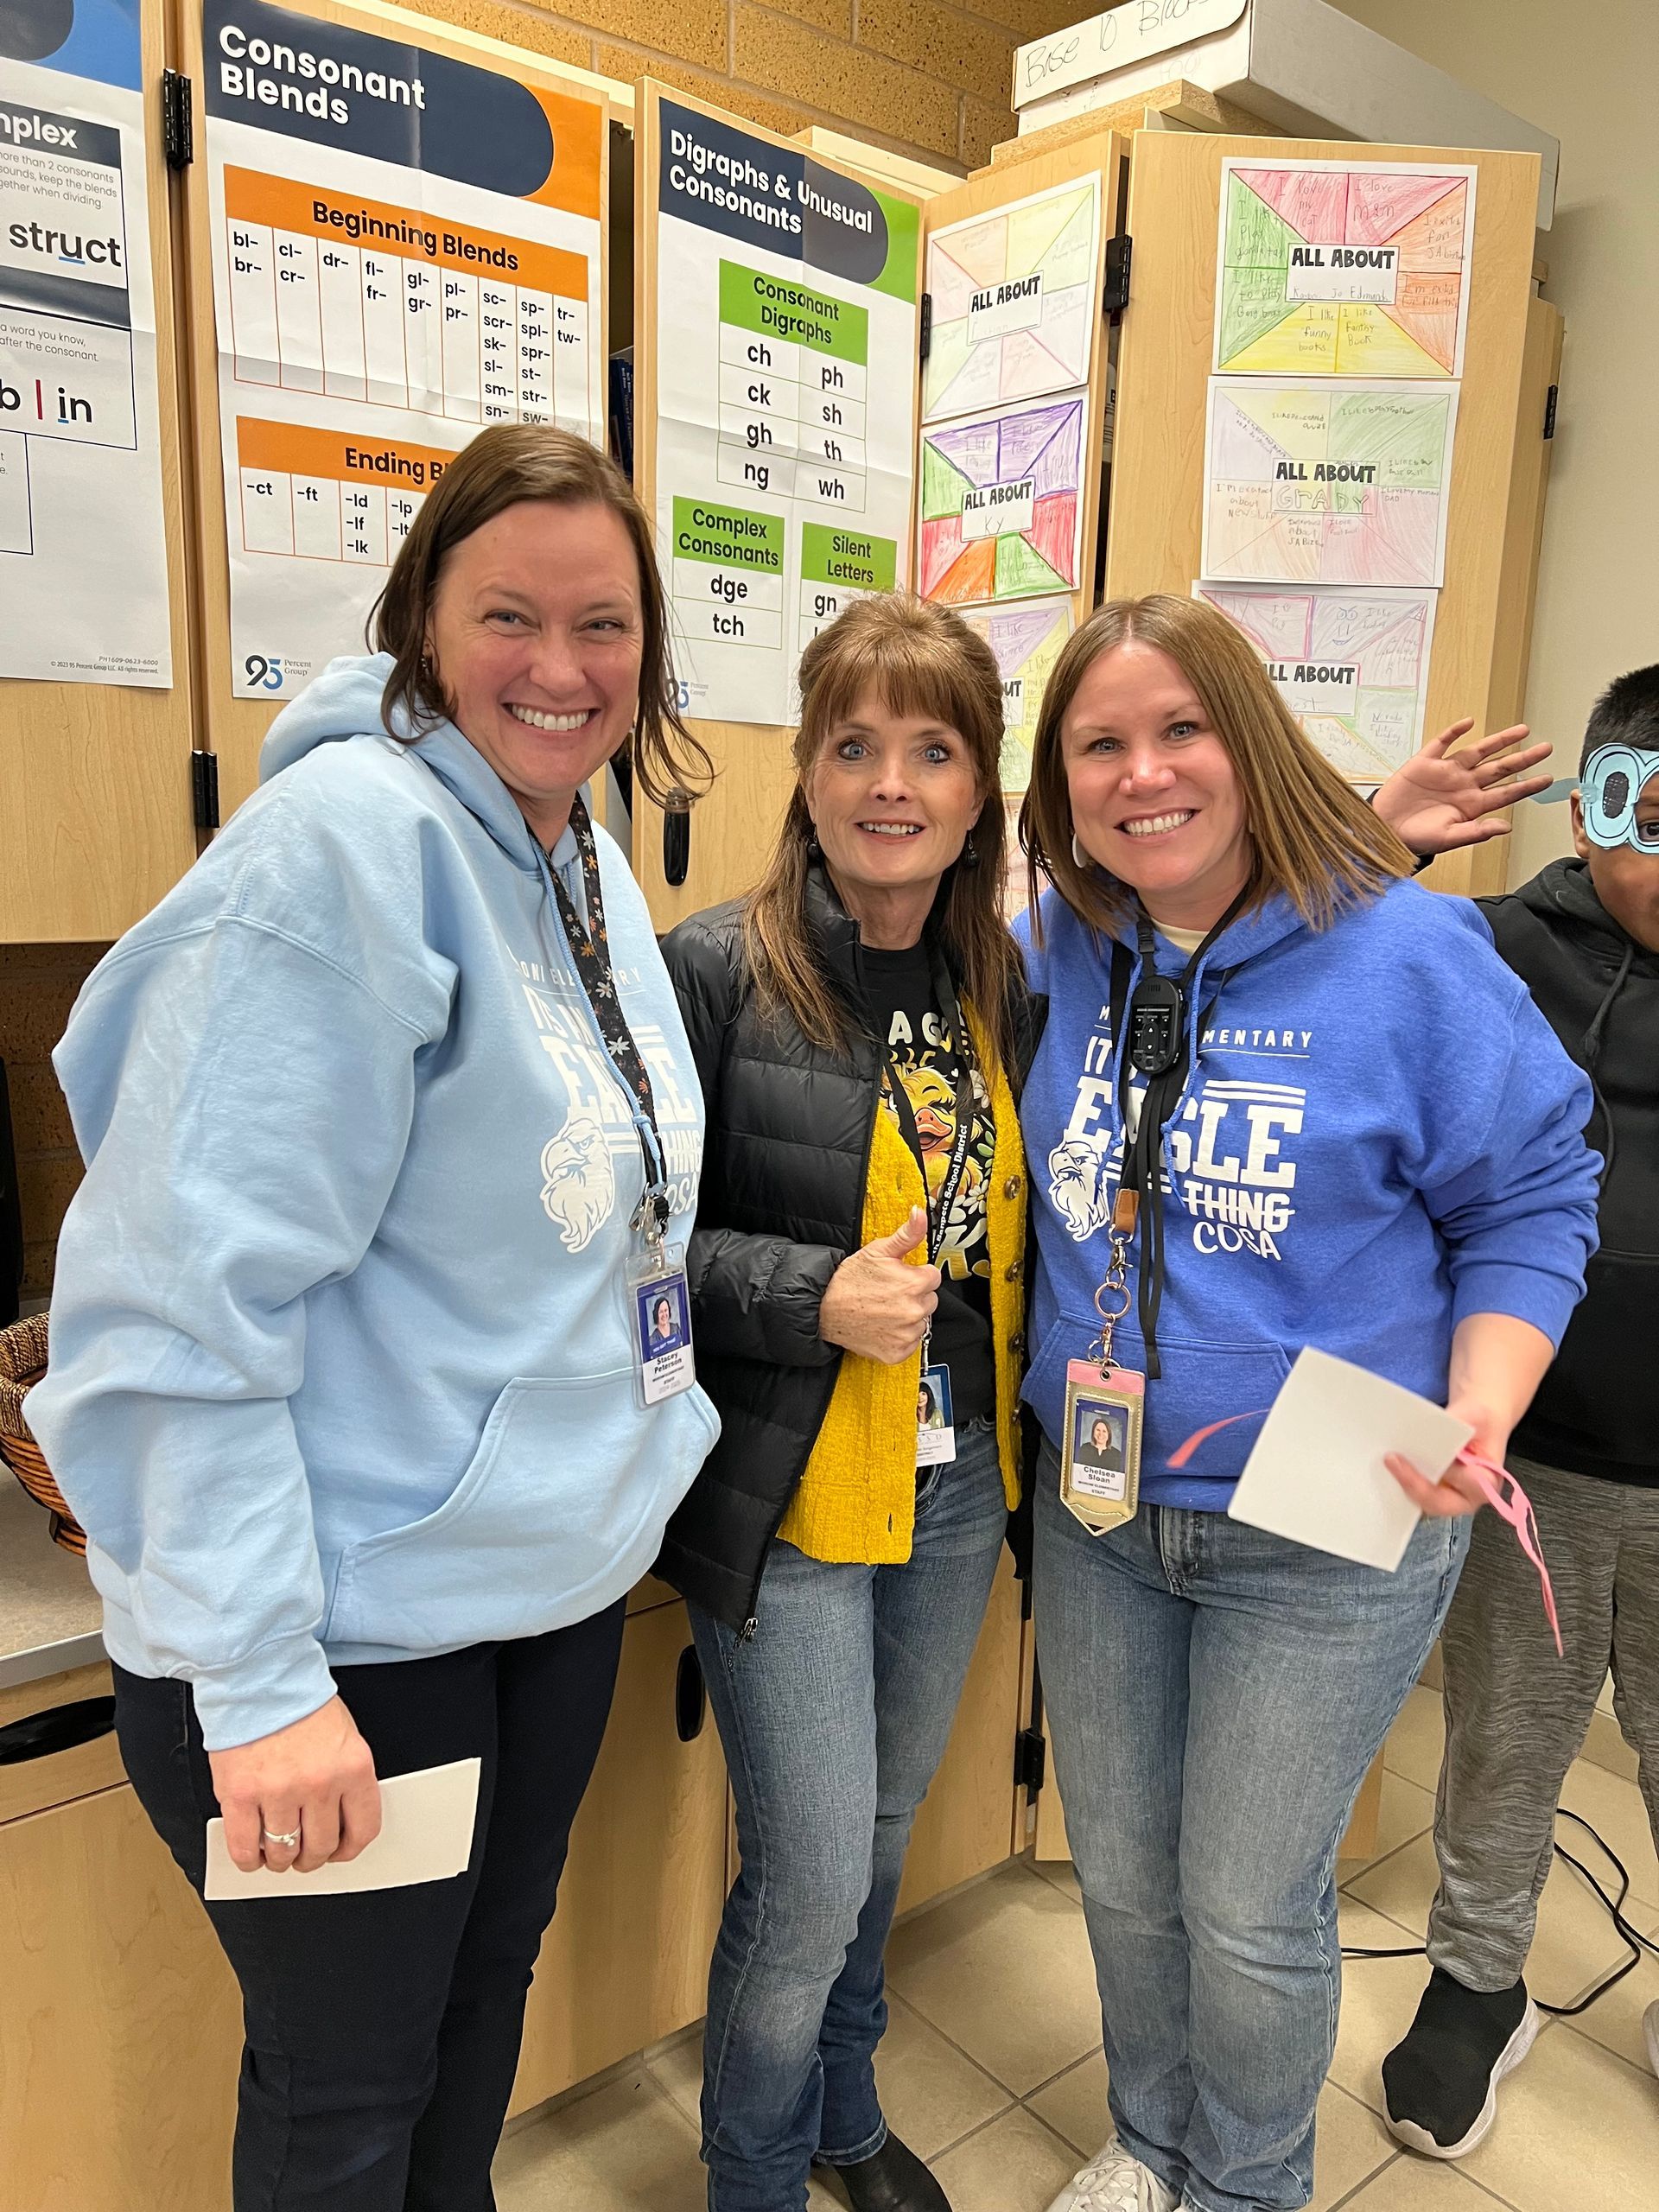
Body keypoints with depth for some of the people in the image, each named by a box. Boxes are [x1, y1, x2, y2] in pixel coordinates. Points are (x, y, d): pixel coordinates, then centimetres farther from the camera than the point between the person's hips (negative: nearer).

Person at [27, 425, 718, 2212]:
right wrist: (258, 1679, -23)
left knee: (483, 2017, 26)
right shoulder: (346, 840, -20)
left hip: (560, 1578, 8)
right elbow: (193, 1291, -24)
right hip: (349, 1625, -7)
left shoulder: (595, 869, 5)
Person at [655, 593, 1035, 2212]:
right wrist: (814, 1295, -24)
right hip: (791, 1498, -5)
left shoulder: (1001, 984, 2)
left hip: (960, 1486, 6)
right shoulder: (714, 970, -15)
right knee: (810, 1882, 5)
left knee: (880, 1828, 24)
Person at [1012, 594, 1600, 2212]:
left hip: (1329, 1534, -4)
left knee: (1249, 1910, 12)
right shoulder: (1052, 955, -1)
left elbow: (1529, 1204, -5)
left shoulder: (1408, 957, -13)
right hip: (1094, 1513, 4)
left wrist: (1477, 1421, -18)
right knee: (1119, 1878, 21)